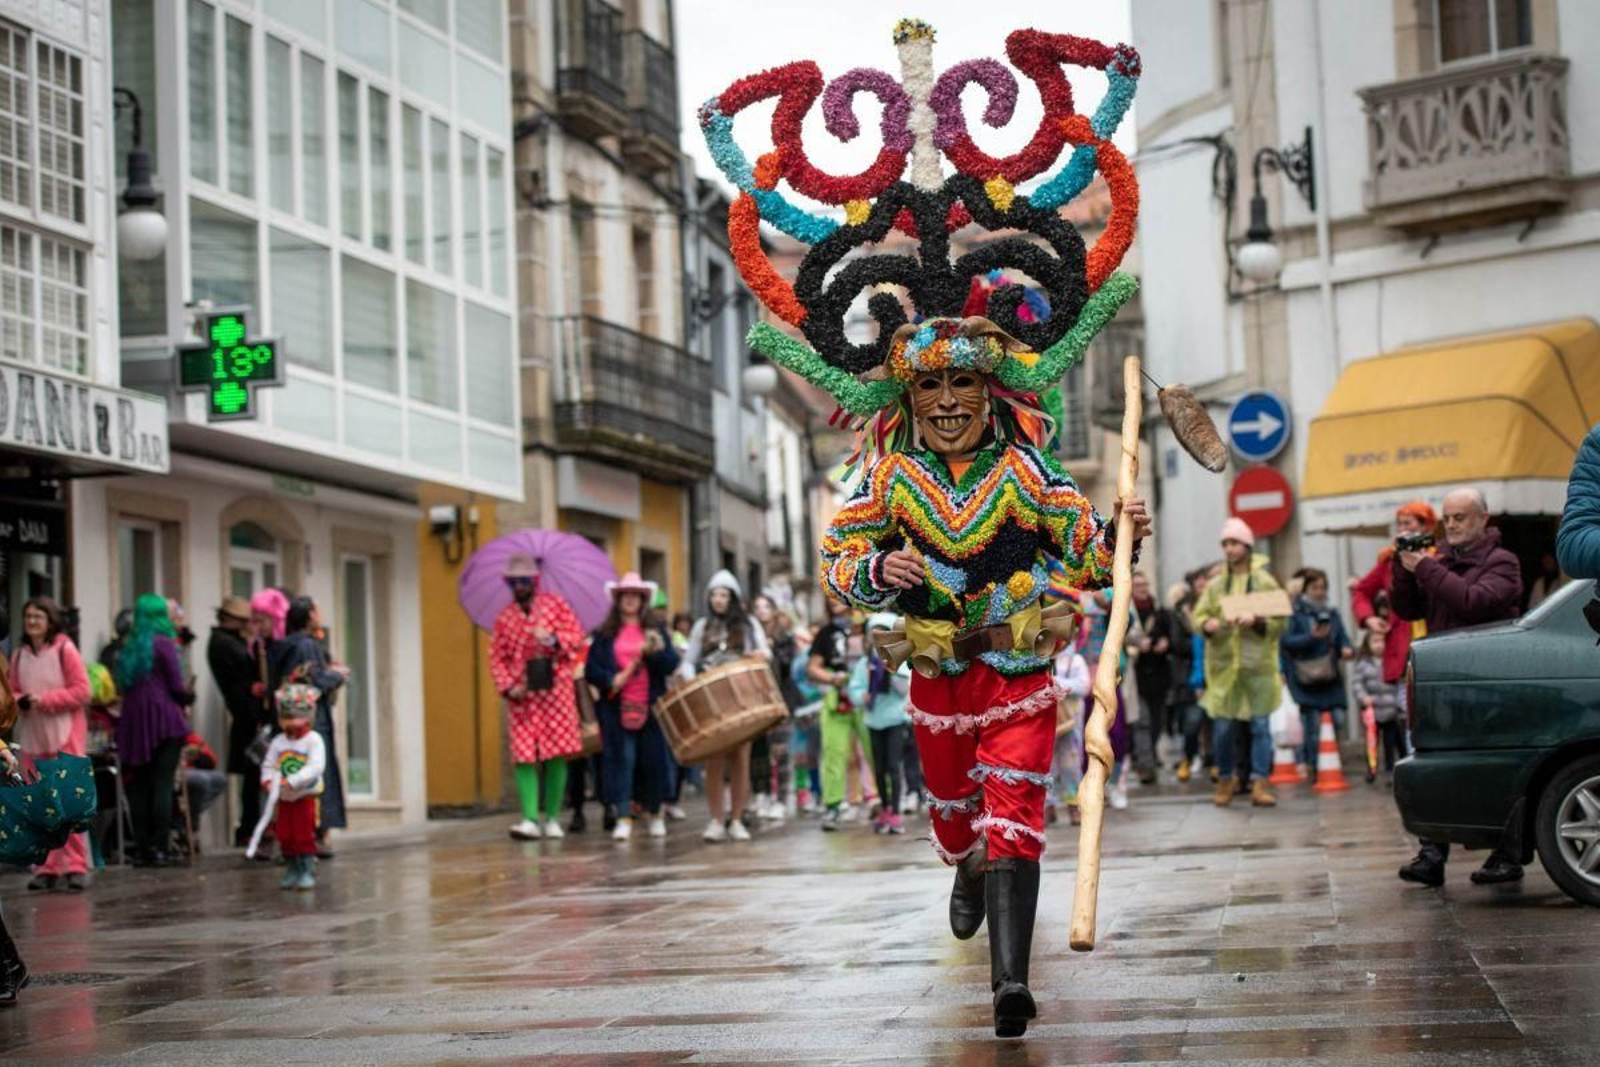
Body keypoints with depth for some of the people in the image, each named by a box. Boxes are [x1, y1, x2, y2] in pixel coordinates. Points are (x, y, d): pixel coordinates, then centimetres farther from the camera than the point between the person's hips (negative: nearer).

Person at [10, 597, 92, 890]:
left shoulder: (64, 649, -5)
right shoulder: (18, 654, 9)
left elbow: (82, 691, -7)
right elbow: (12, 691, 15)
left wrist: (45, 700, -15)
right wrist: (21, 701, -8)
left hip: (65, 736, -5)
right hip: (32, 737, 5)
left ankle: (75, 866, -5)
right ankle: (46, 868, 8)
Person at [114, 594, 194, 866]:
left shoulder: (129, 647, 13)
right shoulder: (163, 643, -5)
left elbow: (123, 686, 12)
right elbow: (177, 686, -9)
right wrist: (187, 700, 12)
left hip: (134, 722, 5)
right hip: (164, 721, -5)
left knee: (139, 787, 7)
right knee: (162, 785, -5)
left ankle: (141, 849, 5)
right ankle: (159, 848, -10)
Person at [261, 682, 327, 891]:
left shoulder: (314, 740, -11)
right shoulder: (278, 742, 4)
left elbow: (316, 767, -22)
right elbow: (269, 765, 5)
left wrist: (292, 781, -30)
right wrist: (267, 780, -17)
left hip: (306, 797, -5)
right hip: (284, 800, 5)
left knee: (305, 837, -3)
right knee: (285, 837, 9)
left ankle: (308, 871, 3)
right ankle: (292, 870, 20)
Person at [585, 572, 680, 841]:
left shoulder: (656, 631, 10)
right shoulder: (604, 635, 8)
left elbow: (672, 665, 1)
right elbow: (590, 669, 3)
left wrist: (655, 652, -18)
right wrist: (610, 680, -14)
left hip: (650, 705, 1)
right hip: (617, 706, -1)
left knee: (653, 758, 5)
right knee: (621, 758, -4)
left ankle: (655, 814, 19)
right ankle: (624, 818, -2)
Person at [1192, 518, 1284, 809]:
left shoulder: (1266, 583, 3)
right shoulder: (1216, 586, 10)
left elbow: (1280, 621, -1)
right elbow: (1199, 615, 8)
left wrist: (1257, 621, -19)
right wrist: (1207, 625, -14)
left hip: (1258, 665, -2)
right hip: (1223, 663, 2)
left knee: (1260, 725, -1)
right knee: (1222, 727, 2)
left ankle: (1259, 784, 1)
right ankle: (1225, 780, 20)